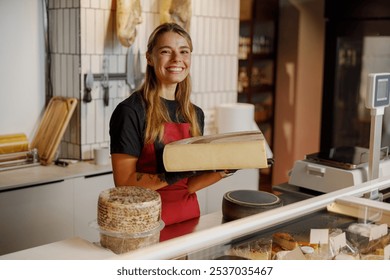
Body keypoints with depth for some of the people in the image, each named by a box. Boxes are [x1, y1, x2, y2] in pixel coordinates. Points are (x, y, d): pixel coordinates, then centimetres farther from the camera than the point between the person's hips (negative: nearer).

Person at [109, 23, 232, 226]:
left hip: (189, 216, 6)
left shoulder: (195, 114, 4)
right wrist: (171, 176, -29)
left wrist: (222, 171, -12)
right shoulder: (131, 111, -14)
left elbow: (189, 185, 3)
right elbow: (124, 182, -16)